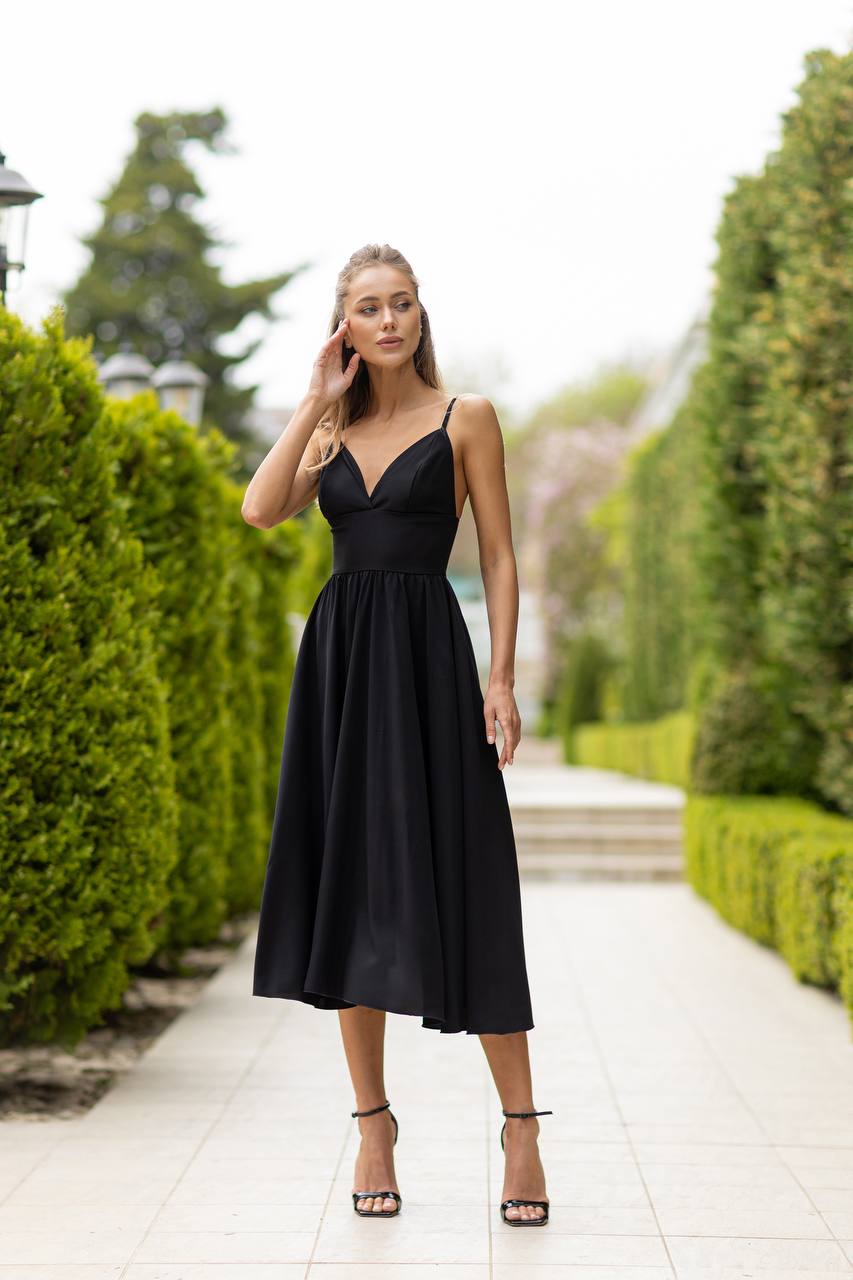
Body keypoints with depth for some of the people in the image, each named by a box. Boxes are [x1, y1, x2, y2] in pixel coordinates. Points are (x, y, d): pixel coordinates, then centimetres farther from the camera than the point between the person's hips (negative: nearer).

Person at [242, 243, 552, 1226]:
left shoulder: (465, 418, 4)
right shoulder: (333, 432, 15)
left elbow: (499, 557, 1)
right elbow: (261, 510, -2)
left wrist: (501, 679, -8)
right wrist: (317, 403, 1)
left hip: (427, 658, -4)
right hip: (338, 658, 4)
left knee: (457, 888, -6)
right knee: (347, 886, 4)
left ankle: (520, 1126, 4)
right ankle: (373, 1122, 13)